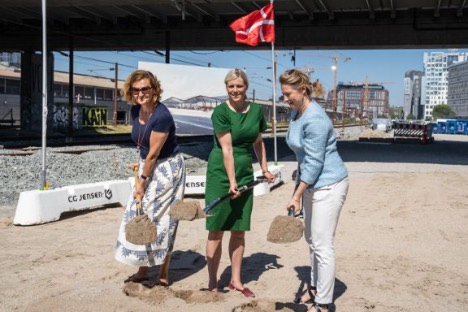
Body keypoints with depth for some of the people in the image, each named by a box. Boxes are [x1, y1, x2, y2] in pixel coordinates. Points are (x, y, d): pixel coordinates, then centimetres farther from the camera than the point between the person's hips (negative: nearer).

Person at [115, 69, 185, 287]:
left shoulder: (161, 115, -25)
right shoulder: (136, 110, 1)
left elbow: (154, 153, -21)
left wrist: (143, 180, -15)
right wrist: (140, 162, 11)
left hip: (167, 168, -8)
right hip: (148, 166, 8)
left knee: (160, 220, -4)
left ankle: (163, 275, 8)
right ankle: (143, 270, 20)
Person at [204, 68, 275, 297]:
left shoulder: (256, 111, 4)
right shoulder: (220, 112, -11)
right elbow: (227, 148, -17)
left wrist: (264, 169, 20)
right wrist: (232, 181, -19)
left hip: (245, 173, 5)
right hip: (221, 173, -5)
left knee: (239, 230, 10)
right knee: (216, 230, 1)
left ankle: (236, 281, 22)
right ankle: (212, 283, 10)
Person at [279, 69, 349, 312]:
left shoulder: (315, 119, -23)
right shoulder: (295, 113, 6)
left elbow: (314, 163, -23)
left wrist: (297, 196, -20)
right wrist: (299, 189, 23)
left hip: (328, 185, -10)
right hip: (311, 183, 10)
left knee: (322, 244, -6)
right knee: (311, 239, 19)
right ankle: (315, 288, 34)